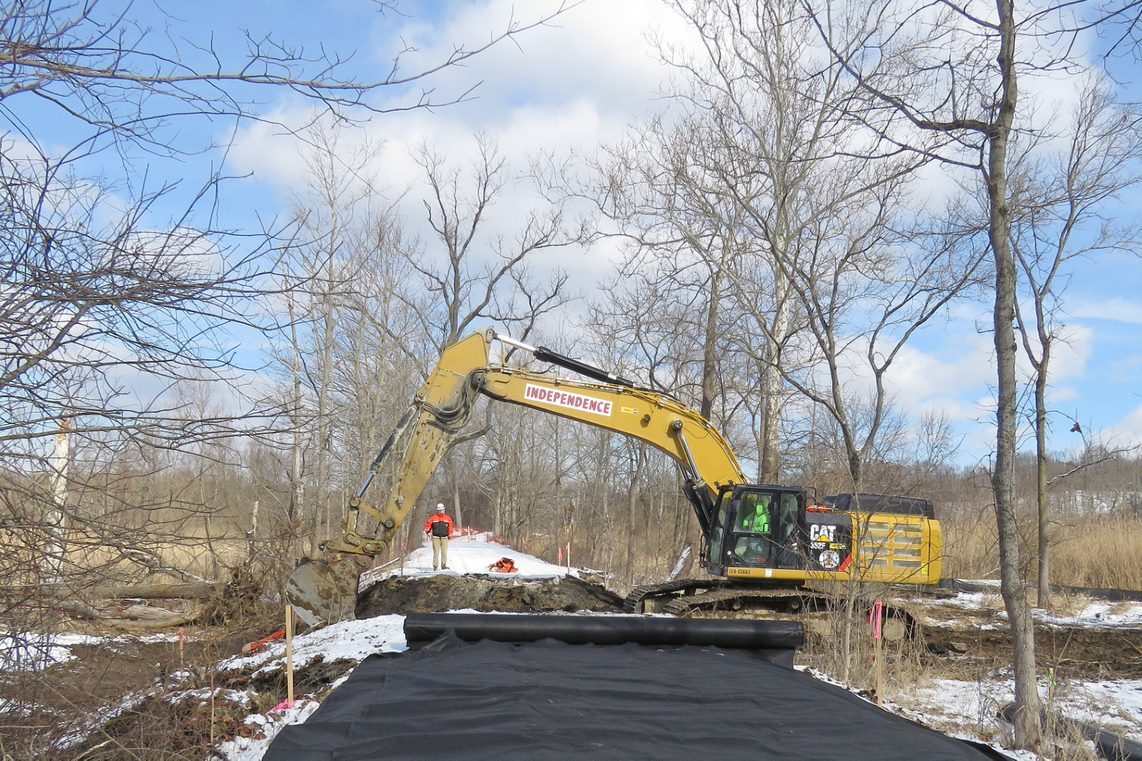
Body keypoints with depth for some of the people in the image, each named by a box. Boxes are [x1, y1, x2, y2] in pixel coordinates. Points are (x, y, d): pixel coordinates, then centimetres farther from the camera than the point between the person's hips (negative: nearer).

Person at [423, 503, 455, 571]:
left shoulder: (448, 518, 6)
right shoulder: (433, 517, 2)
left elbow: (451, 526, 12)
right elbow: (428, 524, 3)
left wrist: (450, 535, 7)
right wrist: (427, 531, -11)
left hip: (445, 538, 1)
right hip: (436, 537, -1)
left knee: (444, 552, 2)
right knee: (436, 552, -2)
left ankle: (443, 565, 9)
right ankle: (435, 565, 1)